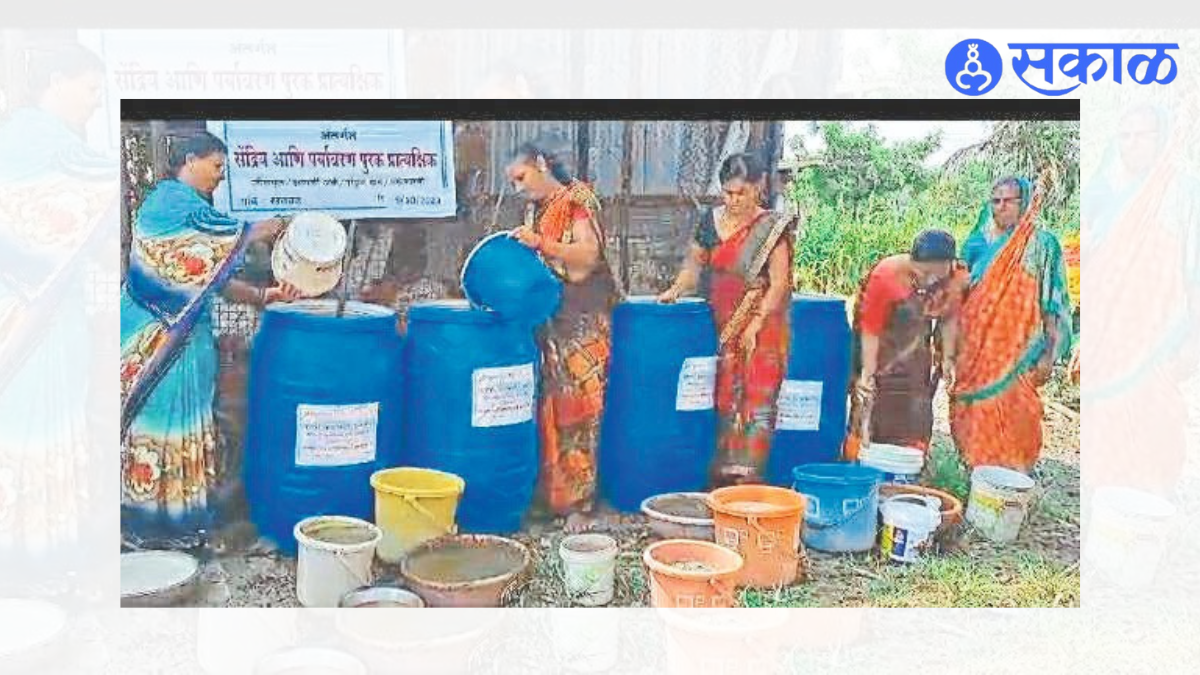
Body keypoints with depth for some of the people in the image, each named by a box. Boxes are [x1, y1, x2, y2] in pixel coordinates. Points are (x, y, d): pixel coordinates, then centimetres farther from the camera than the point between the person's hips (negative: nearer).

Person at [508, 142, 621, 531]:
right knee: (550, 402, 6)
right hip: (546, 313, 7)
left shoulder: (577, 199, -5)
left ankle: (579, 502, -4)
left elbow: (589, 254, -16)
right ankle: (551, 489, 14)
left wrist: (541, 243, -25)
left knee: (578, 404, -7)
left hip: (582, 316, -7)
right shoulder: (535, 211, 16)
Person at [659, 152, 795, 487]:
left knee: (757, 398, -7)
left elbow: (779, 282, -12)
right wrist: (677, 289, -2)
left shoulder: (772, 228, -9)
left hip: (762, 328, -5)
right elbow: (694, 261, 16)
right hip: (724, 327, 5)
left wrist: (755, 324, -17)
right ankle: (724, 473, 17)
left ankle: (748, 476, -5)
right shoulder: (712, 220, 5)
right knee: (726, 398, 9)